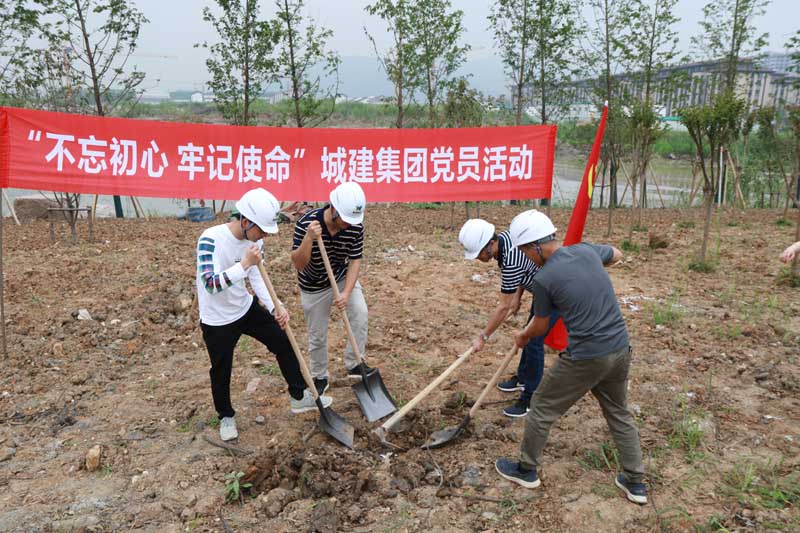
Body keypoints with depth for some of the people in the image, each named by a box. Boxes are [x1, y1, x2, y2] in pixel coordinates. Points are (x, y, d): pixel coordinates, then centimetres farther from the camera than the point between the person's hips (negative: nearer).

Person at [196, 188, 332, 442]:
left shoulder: (254, 239, -9)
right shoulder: (210, 240, -29)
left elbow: (256, 277, 0)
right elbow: (210, 284, -36)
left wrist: (275, 307, -11)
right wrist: (245, 264, -44)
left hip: (246, 308, 6)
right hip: (217, 320, -6)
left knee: (284, 343, 9)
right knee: (221, 371, 12)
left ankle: (299, 396, 27)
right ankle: (226, 416, 39)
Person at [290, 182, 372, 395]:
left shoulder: (355, 225, -22)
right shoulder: (306, 223, -31)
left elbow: (355, 260, -15)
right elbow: (298, 264, -29)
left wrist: (347, 292, -25)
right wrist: (309, 238, -46)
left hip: (343, 278, 3)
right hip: (314, 286, -3)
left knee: (360, 313, -15)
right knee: (317, 335, 5)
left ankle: (354, 364, 5)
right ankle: (319, 377, 29)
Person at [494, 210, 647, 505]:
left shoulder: (543, 278, -14)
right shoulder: (587, 250, 1)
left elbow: (539, 326, 2)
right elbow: (617, 254, 26)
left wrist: (523, 337, 23)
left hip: (584, 358, -6)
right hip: (620, 349, 6)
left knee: (542, 408, 14)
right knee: (619, 413, 25)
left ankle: (526, 470, 30)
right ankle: (635, 482, 32)